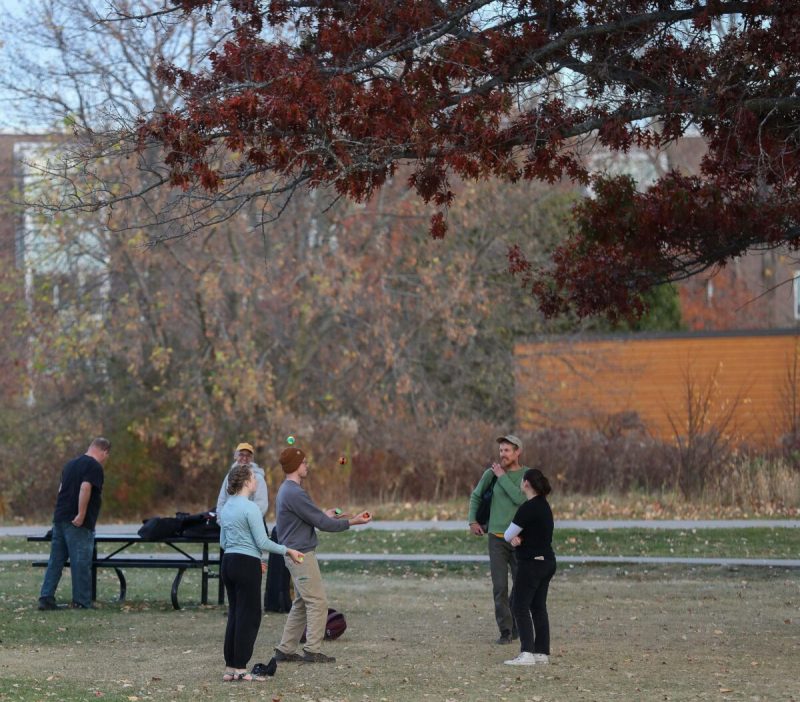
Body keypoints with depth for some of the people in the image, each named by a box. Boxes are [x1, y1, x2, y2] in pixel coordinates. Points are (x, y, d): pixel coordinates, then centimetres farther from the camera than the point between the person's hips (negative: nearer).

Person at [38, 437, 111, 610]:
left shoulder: (71, 464, 19)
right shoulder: (95, 467, -8)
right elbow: (85, 488, -22)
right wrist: (81, 514, -22)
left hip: (59, 517, 8)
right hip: (79, 524, -8)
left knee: (56, 560, 10)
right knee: (81, 562, -3)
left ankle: (46, 598, 8)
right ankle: (81, 601, -1)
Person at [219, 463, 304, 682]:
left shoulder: (227, 507, 12)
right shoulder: (250, 508, -14)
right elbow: (262, 542, -15)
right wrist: (288, 551, -3)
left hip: (228, 563, 8)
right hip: (247, 565, -8)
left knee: (234, 614, 12)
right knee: (249, 615, -2)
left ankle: (230, 668, 11)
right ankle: (241, 669, -2)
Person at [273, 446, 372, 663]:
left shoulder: (286, 490, 13)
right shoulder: (295, 493, -19)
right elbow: (322, 523, -18)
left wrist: (325, 515, 23)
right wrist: (352, 522, -11)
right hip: (302, 555, -10)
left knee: (301, 604, 14)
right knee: (317, 602, -7)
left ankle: (285, 650, 15)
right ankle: (312, 651, -6)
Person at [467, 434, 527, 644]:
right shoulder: (492, 473, 1)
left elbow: (521, 498, -20)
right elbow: (476, 495, 16)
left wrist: (503, 477, -16)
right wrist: (472, 520, 6)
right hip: (497, 538, 0)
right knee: (499, 587, -7)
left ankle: (516, 626, 24)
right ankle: (505, 631, -5)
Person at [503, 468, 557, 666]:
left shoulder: (528, 508, -18)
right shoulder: (544, 506, 11)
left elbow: (507, 535, -11)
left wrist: (514, 537, 12)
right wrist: (517, 538, -5)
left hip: (531, 563, -9)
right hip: (547, 562, 9)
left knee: (520, 606, -6)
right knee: (538, 607, 13)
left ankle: (526, 653, -14)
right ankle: (542, 652, 13)